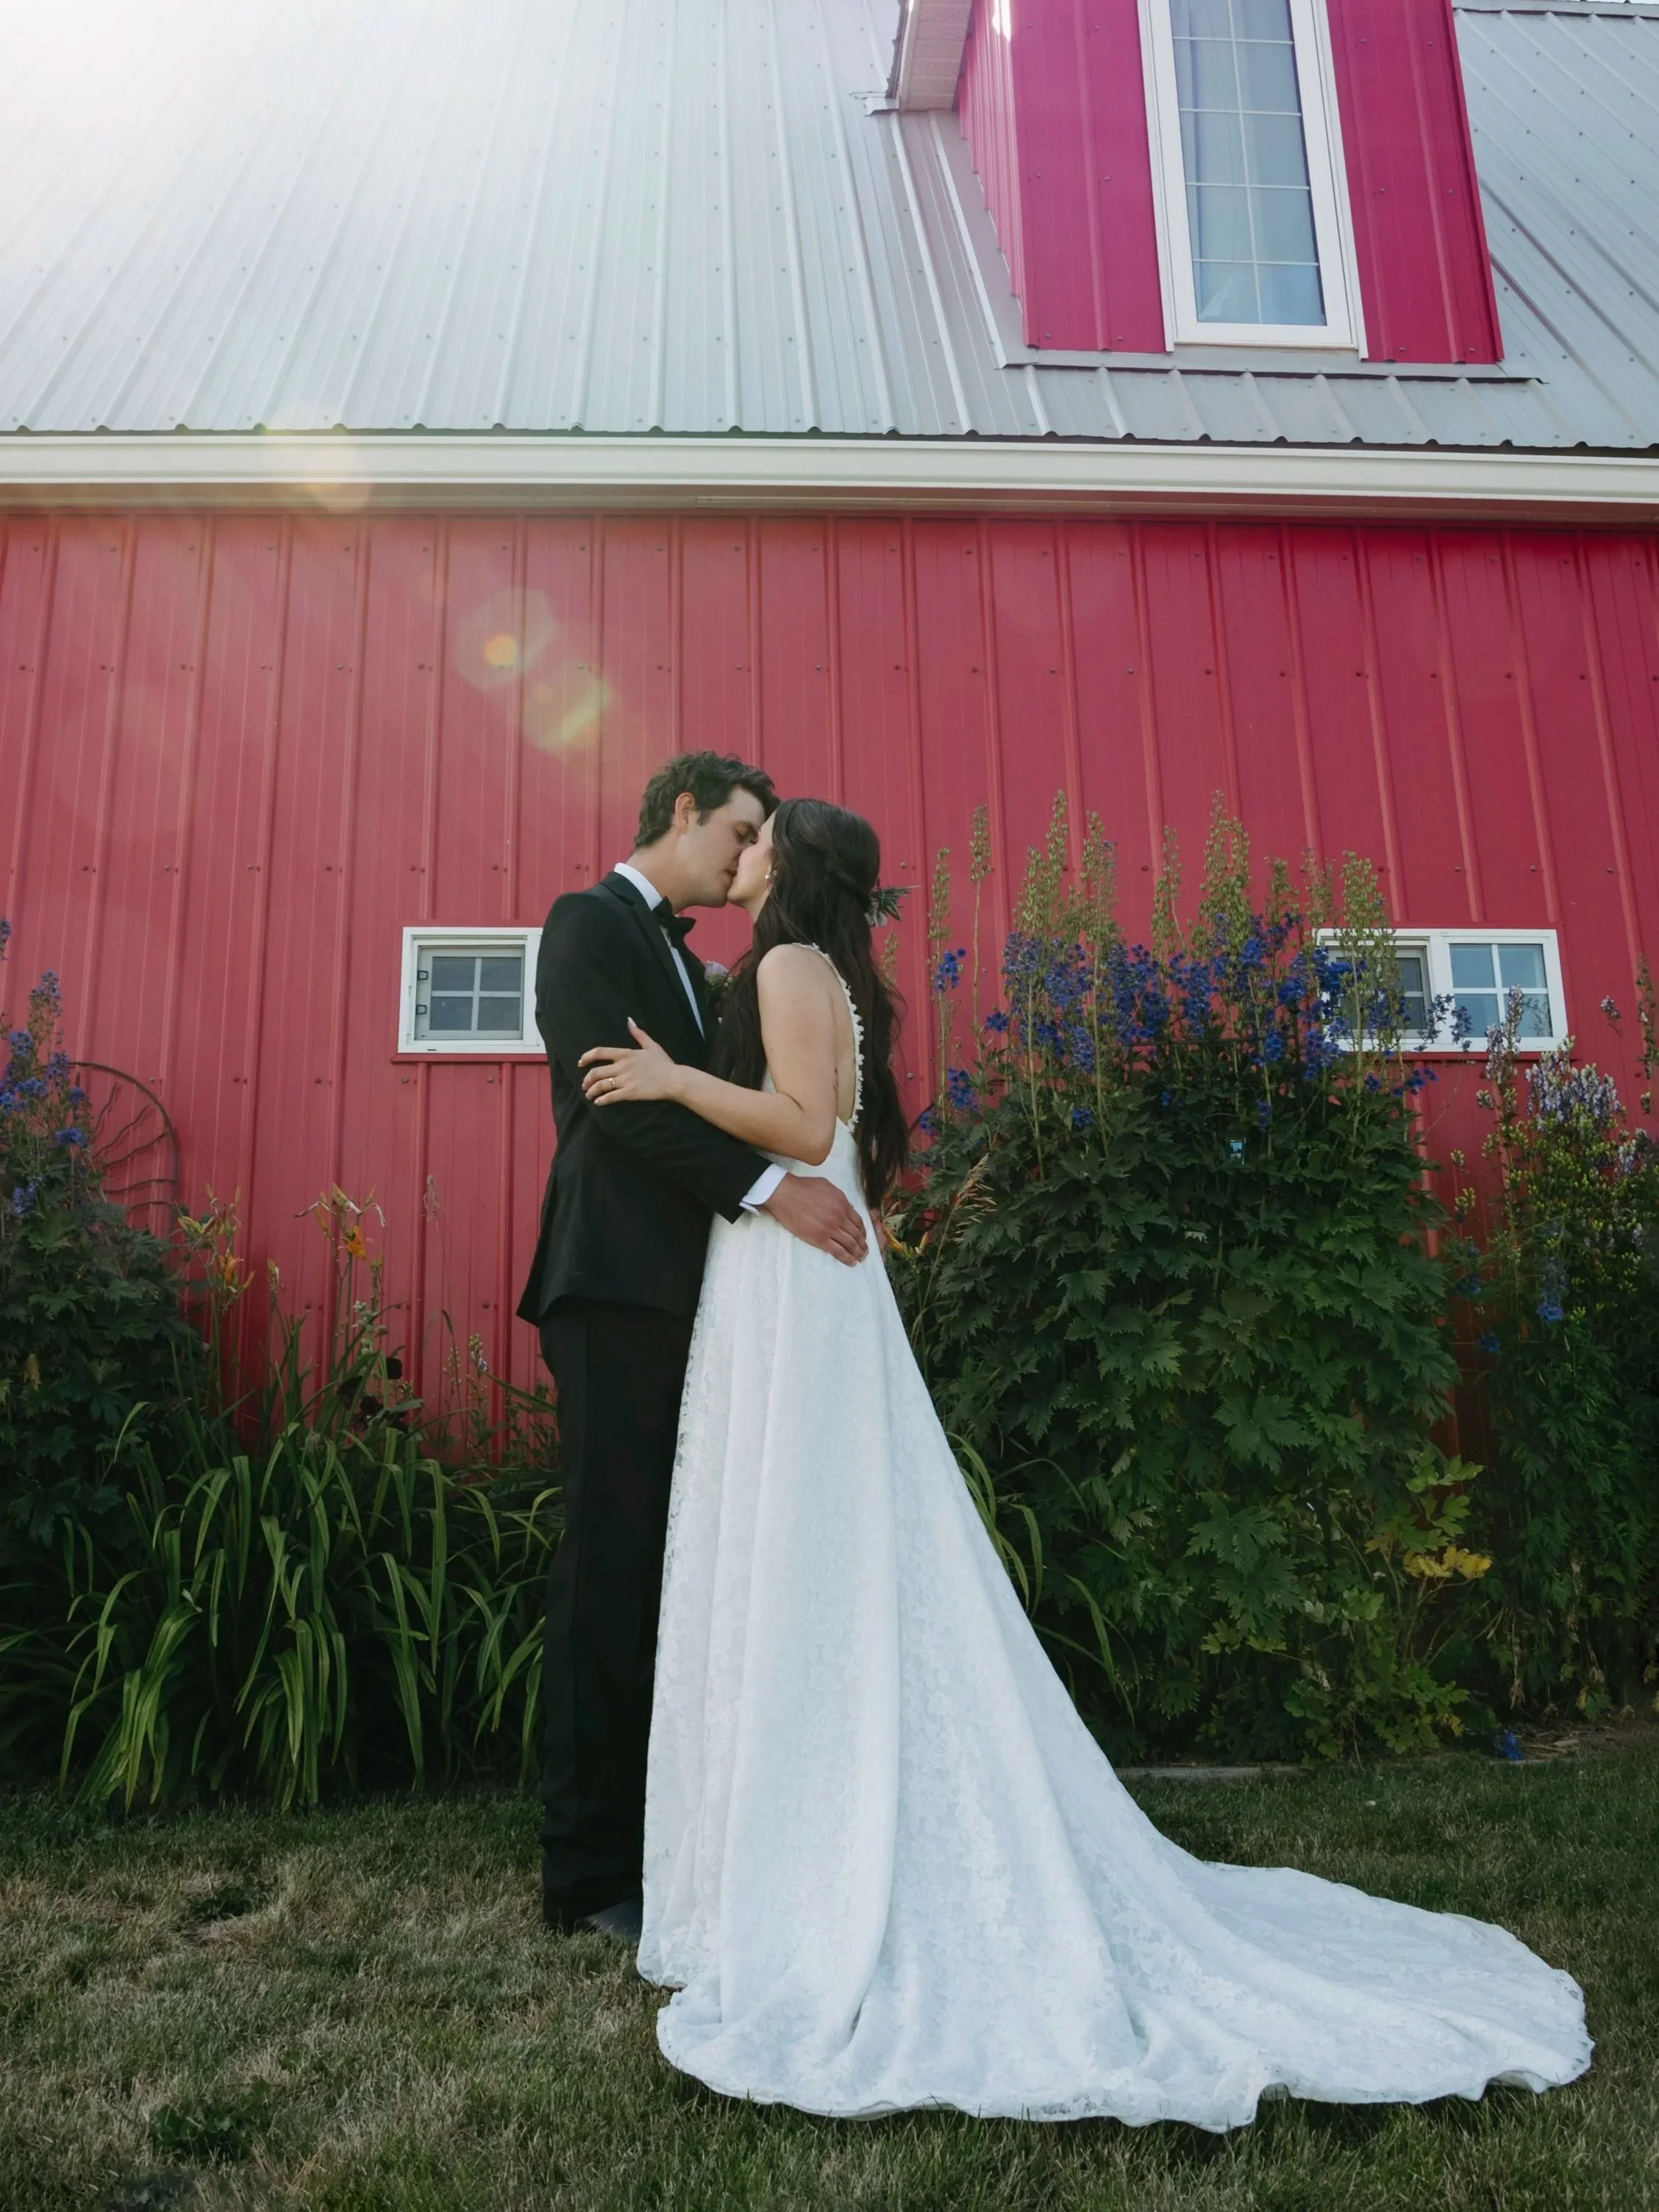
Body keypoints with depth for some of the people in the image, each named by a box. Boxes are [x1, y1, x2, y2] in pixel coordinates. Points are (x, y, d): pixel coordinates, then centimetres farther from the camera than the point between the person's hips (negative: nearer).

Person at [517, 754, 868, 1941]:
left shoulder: (685, 957, 25)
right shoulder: (590, 922, -2)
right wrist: (768, 1185, -20)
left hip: (686, 1288, 9)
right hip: (619, 1285, -9)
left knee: (675, 1571, 10)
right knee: (611, 1566, -4)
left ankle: (656, 1835, 20)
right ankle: (591, 1873, 6)